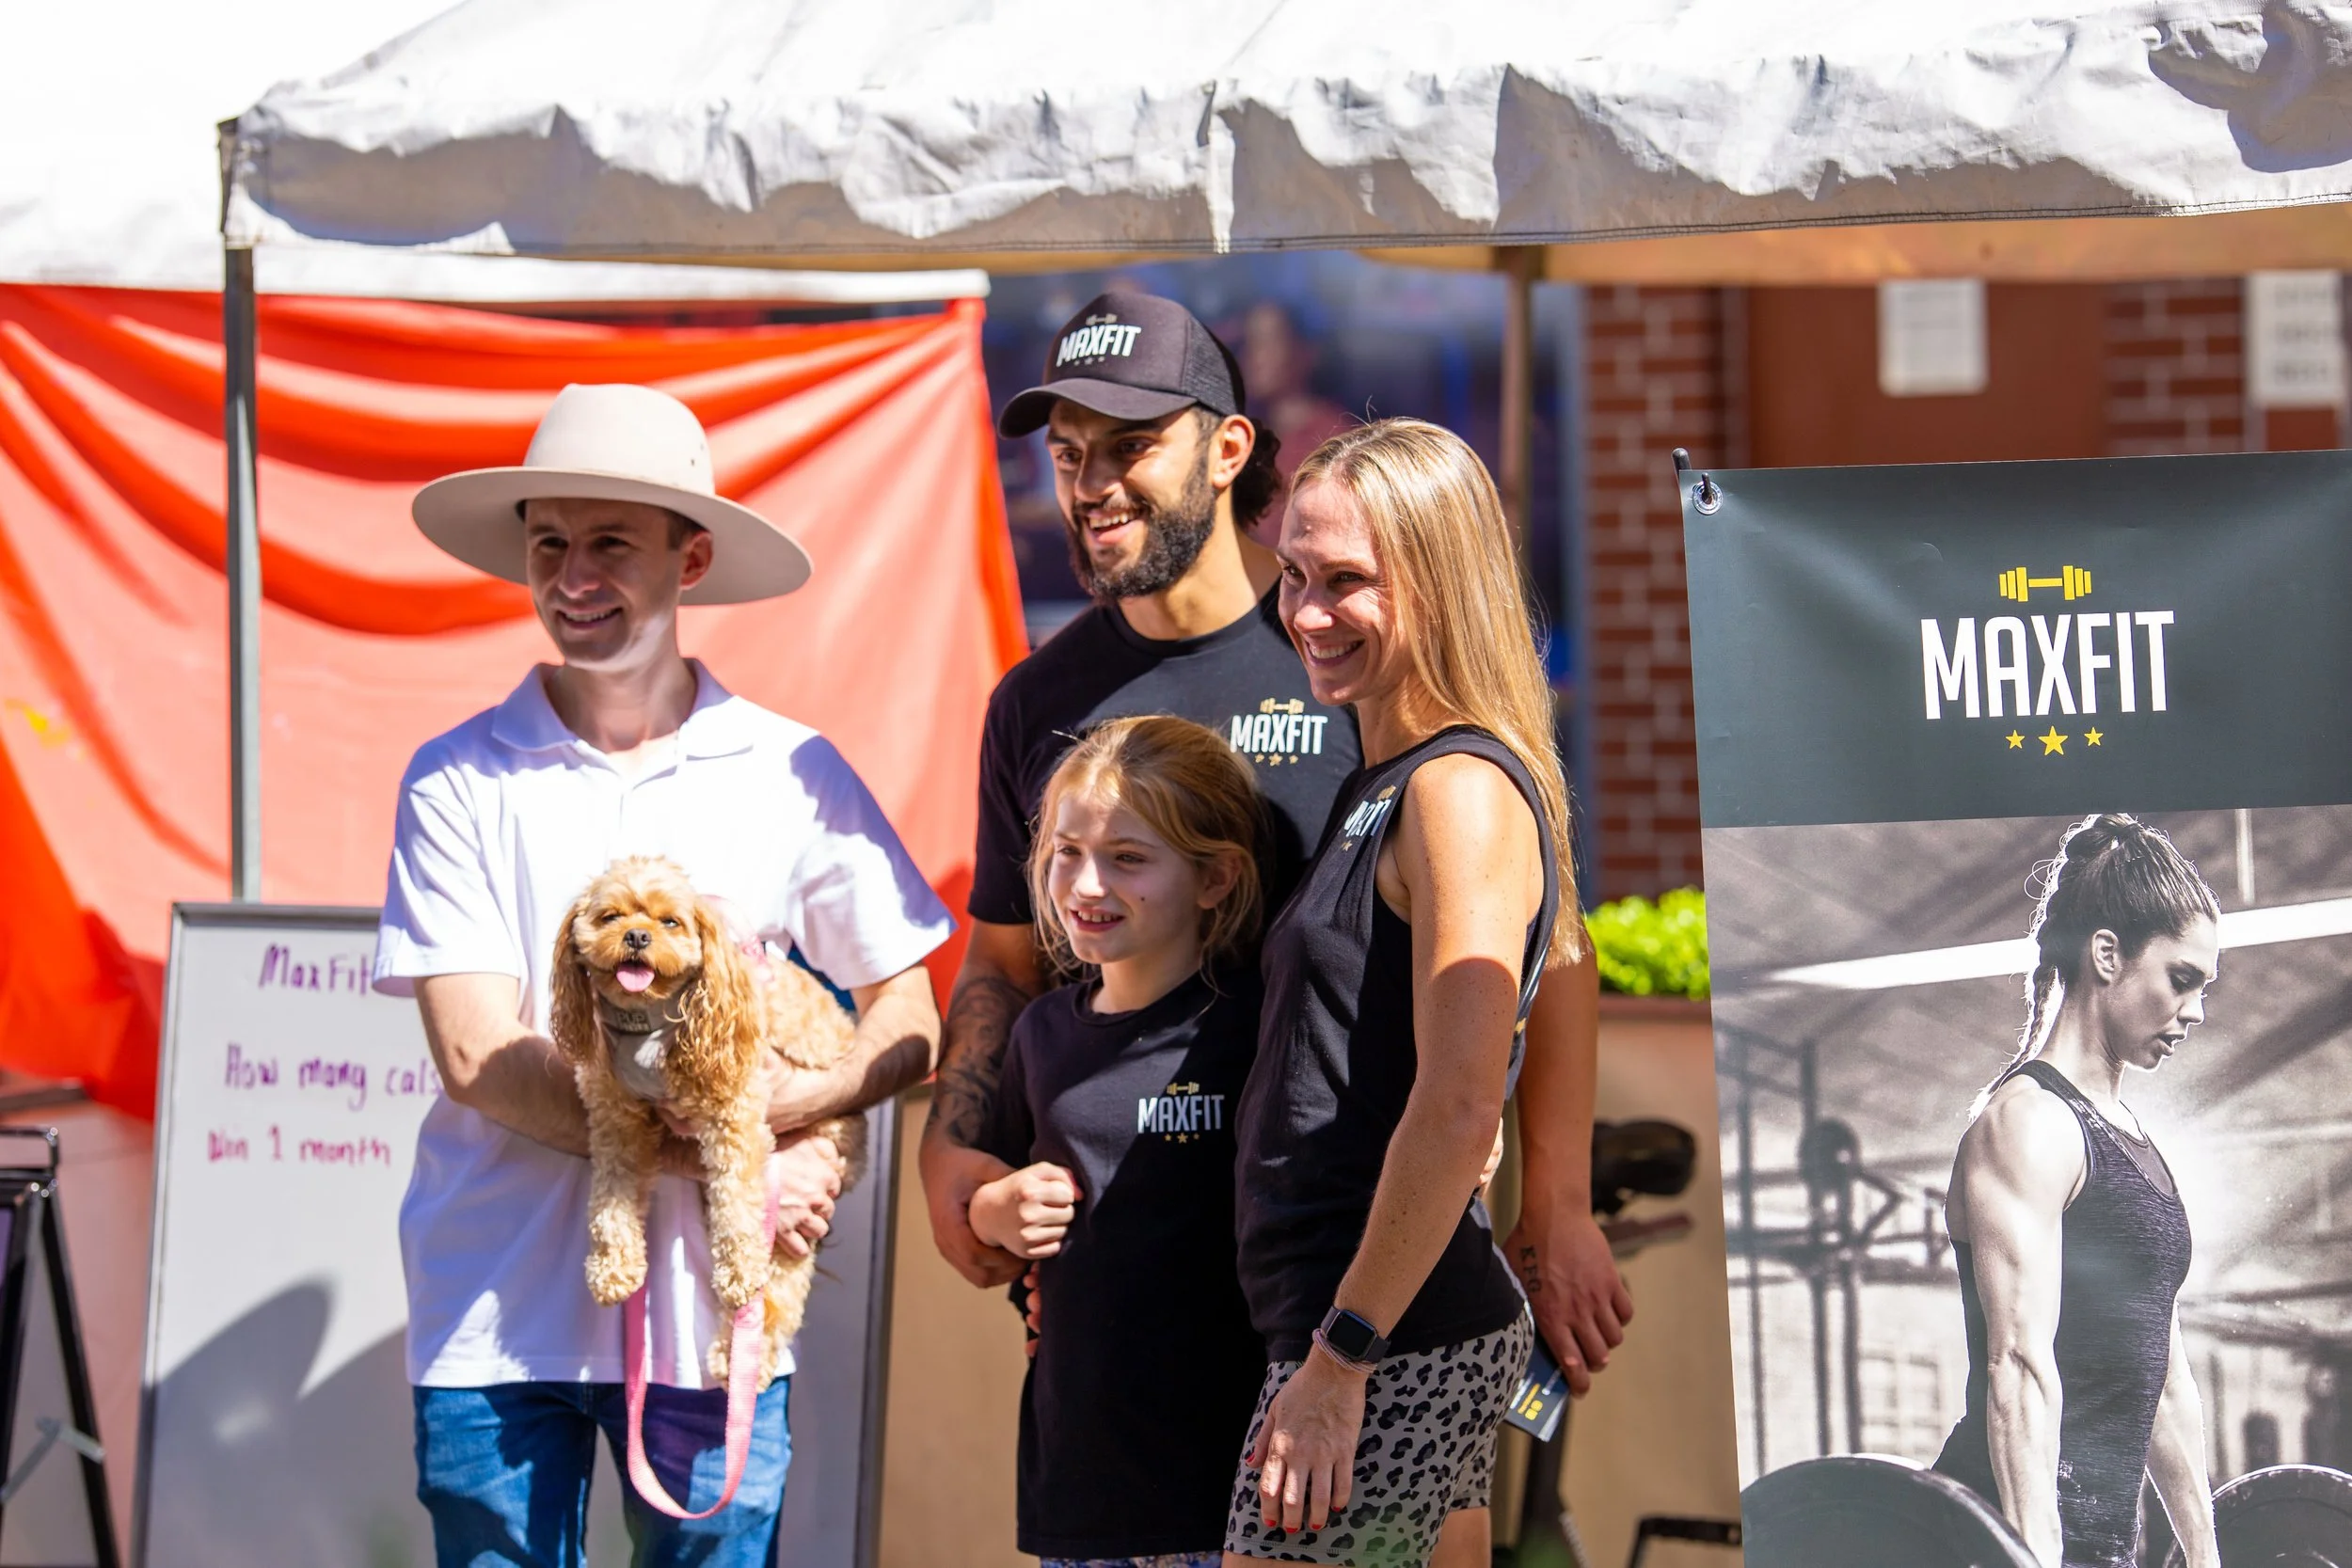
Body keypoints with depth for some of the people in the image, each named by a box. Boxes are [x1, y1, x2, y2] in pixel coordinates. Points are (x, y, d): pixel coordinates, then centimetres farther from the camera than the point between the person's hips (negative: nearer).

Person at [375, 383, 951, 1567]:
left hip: (708, 1319, 1)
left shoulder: (790, 777, 4)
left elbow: (908, 1017, 8)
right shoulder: (457, 784, 0)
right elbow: (477, 1058, -7)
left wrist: (808, 1100, -14)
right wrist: (721, 1163, -14)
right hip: (493, 1319, -1)